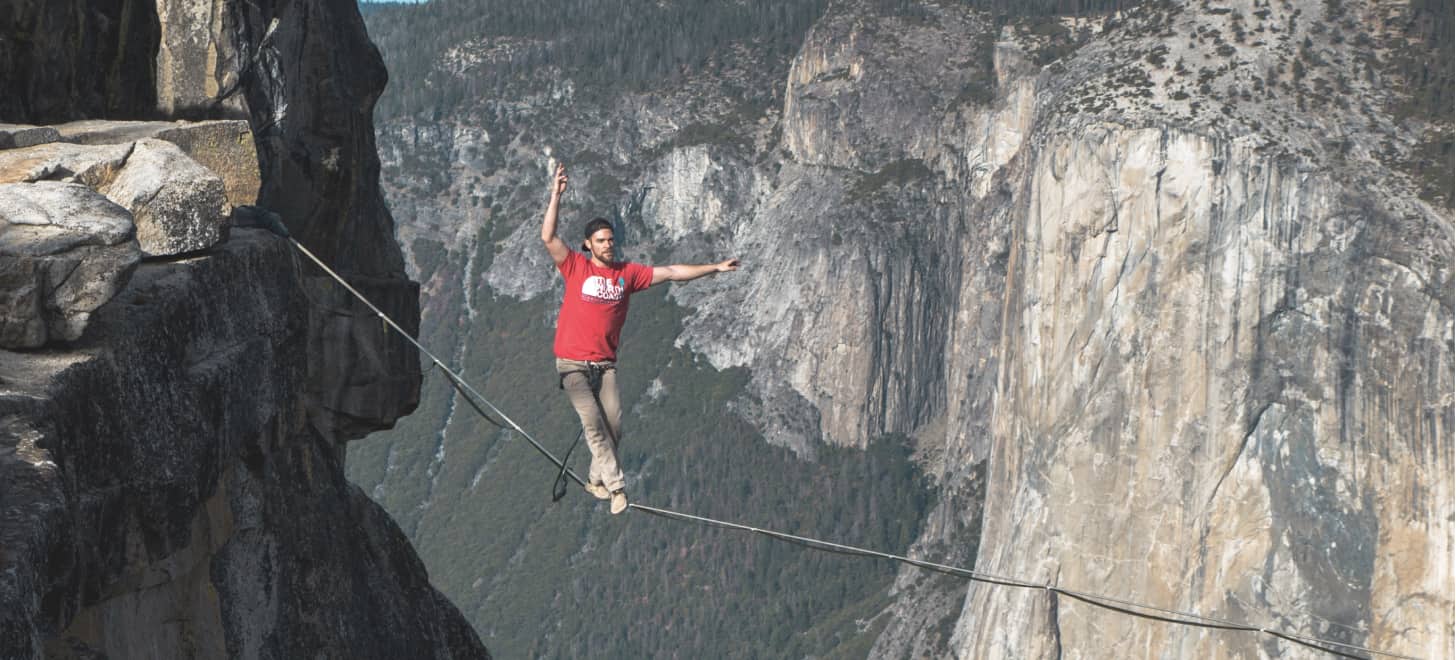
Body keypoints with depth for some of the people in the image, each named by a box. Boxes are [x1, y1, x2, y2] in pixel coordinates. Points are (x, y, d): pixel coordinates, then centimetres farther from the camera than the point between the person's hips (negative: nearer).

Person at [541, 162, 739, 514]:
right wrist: (556, 195, -23)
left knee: (613, 425, -2)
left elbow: (671, 273, 10)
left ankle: (596, 479, 18)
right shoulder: (576, 267, -3)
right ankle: (616, 485, -15)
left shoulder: (628, 272, 6)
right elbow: (548, 238, -14)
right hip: (572, 363, -4)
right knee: (593, 421, -15)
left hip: (605, 363, 4)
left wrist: (715, 268, 9)